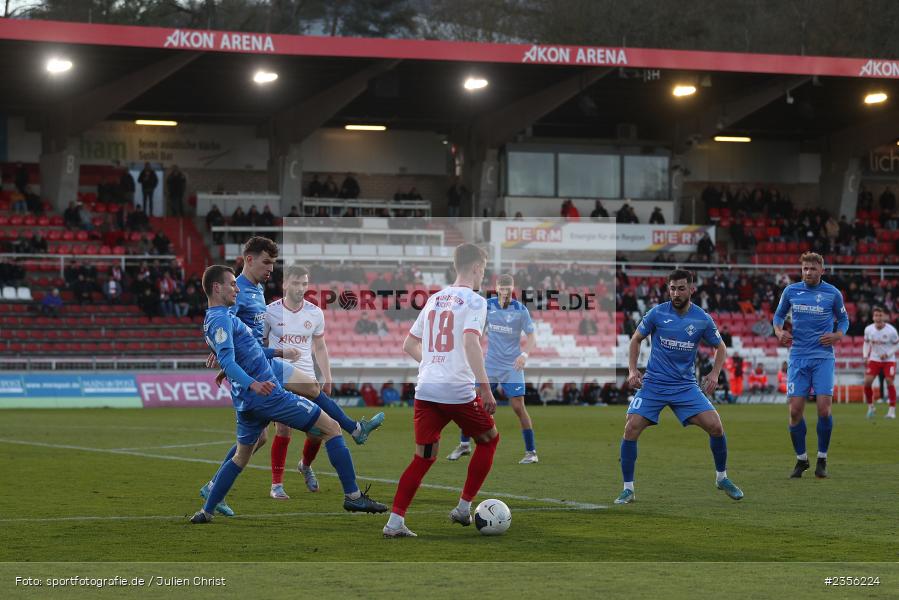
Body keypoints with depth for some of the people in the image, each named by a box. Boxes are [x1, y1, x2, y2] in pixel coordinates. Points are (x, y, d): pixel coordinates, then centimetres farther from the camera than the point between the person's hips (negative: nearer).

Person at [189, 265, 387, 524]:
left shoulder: (213, 320, 16)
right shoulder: (221, 319, -14)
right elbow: (227, 361, -29)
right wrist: (253, 384, -45)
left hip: (246, 402, 10)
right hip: (267, 395, -10)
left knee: (240, 456, 22)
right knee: (331, 428, -3)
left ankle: (206, 512, 17)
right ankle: (353, 496, -4)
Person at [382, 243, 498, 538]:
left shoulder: (434, 300, 16)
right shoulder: (473, 301, -5)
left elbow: (409, 345, 21)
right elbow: (470, 342, -20)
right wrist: (485, 388, -21)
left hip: (425, 390, 6)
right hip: (459, 391, -6)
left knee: (423, 457, 9)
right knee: (488, 439, 18)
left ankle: (395, 522, -3)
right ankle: (463, 508, 16)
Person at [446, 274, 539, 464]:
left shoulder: (521, 310, -8)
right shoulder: (487, 306, 0)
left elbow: (531, 336, -10)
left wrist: (525, 354, -27)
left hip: (512, 366, -3)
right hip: (490, 364, 3)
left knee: (518, 407, -9)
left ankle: (531, 452, -1)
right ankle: (464, 445, 19)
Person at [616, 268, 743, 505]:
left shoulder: (703, 319, -3)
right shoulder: (657, 313, -6)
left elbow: (720, 348, 12)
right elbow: (636, 339, 8)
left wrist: (714, 374, -3)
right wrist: (632, 370, -3)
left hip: (686, 385, 1)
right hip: (653, 384, -1)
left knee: (715, 426, -12)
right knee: (631, 429, -16)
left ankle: (722, 477, 13)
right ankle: (628, 489, -3)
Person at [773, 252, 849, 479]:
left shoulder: (833, 293, 1)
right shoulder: (791, 291, 4)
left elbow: (843, 319, 13)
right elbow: (779, 315, 17)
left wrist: (837, 335, -7)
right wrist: (779, 331, -3)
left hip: (823, 357, -2)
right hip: (798, 357, 2)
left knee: (824, 409, -12)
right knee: (795, 410, -5)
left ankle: (822, 460, 5)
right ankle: (801, 459, 13)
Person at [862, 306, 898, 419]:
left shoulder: (891, 331, -17)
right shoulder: (868, 329, -8)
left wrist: (887, 354, -18)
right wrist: (865, 356, -4)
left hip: (888, 360, -3)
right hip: (874, 359, 3)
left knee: (889, 382, -14)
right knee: (867, 381, -10)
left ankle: (892, 410, -6)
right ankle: (870, 406, 11)